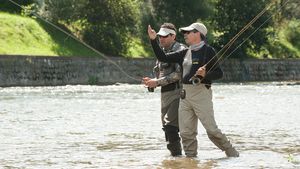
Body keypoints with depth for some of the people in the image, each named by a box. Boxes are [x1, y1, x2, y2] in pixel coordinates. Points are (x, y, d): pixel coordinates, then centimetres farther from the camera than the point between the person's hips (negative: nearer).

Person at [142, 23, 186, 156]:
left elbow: (179, 74, -17)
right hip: (165, 94, 8)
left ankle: (176, 154, -15)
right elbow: (158, 73, 23)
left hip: (177, 92, -8)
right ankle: (175, 155, 13)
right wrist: (151, 82, 0)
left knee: (170, 126, -18)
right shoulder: (162, 52, 19)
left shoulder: (180, 49, -7)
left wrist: (157, 82, -18)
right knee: (167, 127, 8)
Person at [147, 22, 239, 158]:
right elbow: (163, 57, 16)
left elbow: (219, 73, -6)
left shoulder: (208, 51, -4)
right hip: (185, 94, 7)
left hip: (201, 93, -7)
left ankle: (232, 153, 2)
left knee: (211, 129, -10)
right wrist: (153, 40, 9)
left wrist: (205, 74, -24)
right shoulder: (185, 53, 16)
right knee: (186, 131, 4)